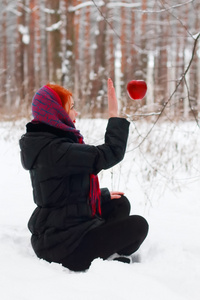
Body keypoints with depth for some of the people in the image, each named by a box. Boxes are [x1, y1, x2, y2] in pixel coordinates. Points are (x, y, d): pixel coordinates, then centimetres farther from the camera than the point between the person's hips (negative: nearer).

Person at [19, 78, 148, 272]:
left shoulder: (44, 144, 8)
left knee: (120, 204, 19)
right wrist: (115, 114, -16)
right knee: (138, 225, -3)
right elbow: (110, 154, -26)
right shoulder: (55, 150, -25)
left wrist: (103, 195, 16)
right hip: (61, 245, -10)